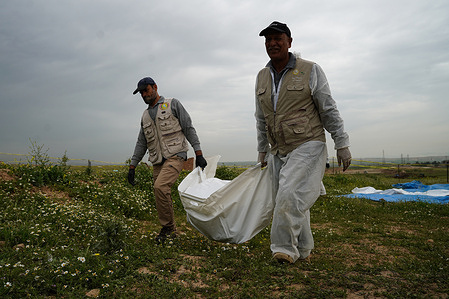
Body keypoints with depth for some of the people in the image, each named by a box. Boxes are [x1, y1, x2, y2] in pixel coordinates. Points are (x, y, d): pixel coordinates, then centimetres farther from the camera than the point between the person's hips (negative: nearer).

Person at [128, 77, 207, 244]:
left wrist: (198, 153, -9)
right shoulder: (145, 116, 21)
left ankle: (168, 227, -10)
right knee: (163, 196, 3)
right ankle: (170, 232, 19)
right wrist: (132, 166, 15)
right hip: (158, 161, 6)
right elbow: (141, 143, 22)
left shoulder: (172, 104, 5)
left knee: (160, 186, -25)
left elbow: (189, 129, 0)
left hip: (175, 156, -6)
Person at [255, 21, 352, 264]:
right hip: (278, 152, 6)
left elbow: (329, 111, -2)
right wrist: (262, 150, 20)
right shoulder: (262, 77, 10)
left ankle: (285, 248, -3)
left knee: (291, 195, -19)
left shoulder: (310, 71, -4)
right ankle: (303, 249, 23)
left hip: (308, 146, -5)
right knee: (284, 200, 8)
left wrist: (342, 144, -3)